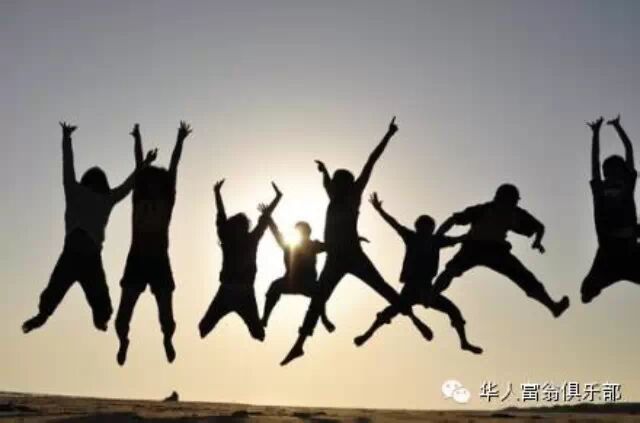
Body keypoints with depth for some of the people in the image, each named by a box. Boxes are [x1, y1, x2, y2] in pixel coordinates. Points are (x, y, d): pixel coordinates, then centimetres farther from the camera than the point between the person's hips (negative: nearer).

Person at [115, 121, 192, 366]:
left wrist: (180, 141, 5)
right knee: (124, 311, -4)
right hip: (137, 260, 1)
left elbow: (173, 168, 4)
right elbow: (139, 166, 8)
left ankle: (167, 340, 27)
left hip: (159, 261, 0)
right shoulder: (139, 199, 7)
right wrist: (137, 139, 14)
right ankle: (123, 342, 19)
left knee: (166, 313, 1)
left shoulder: (167, 201, 6)